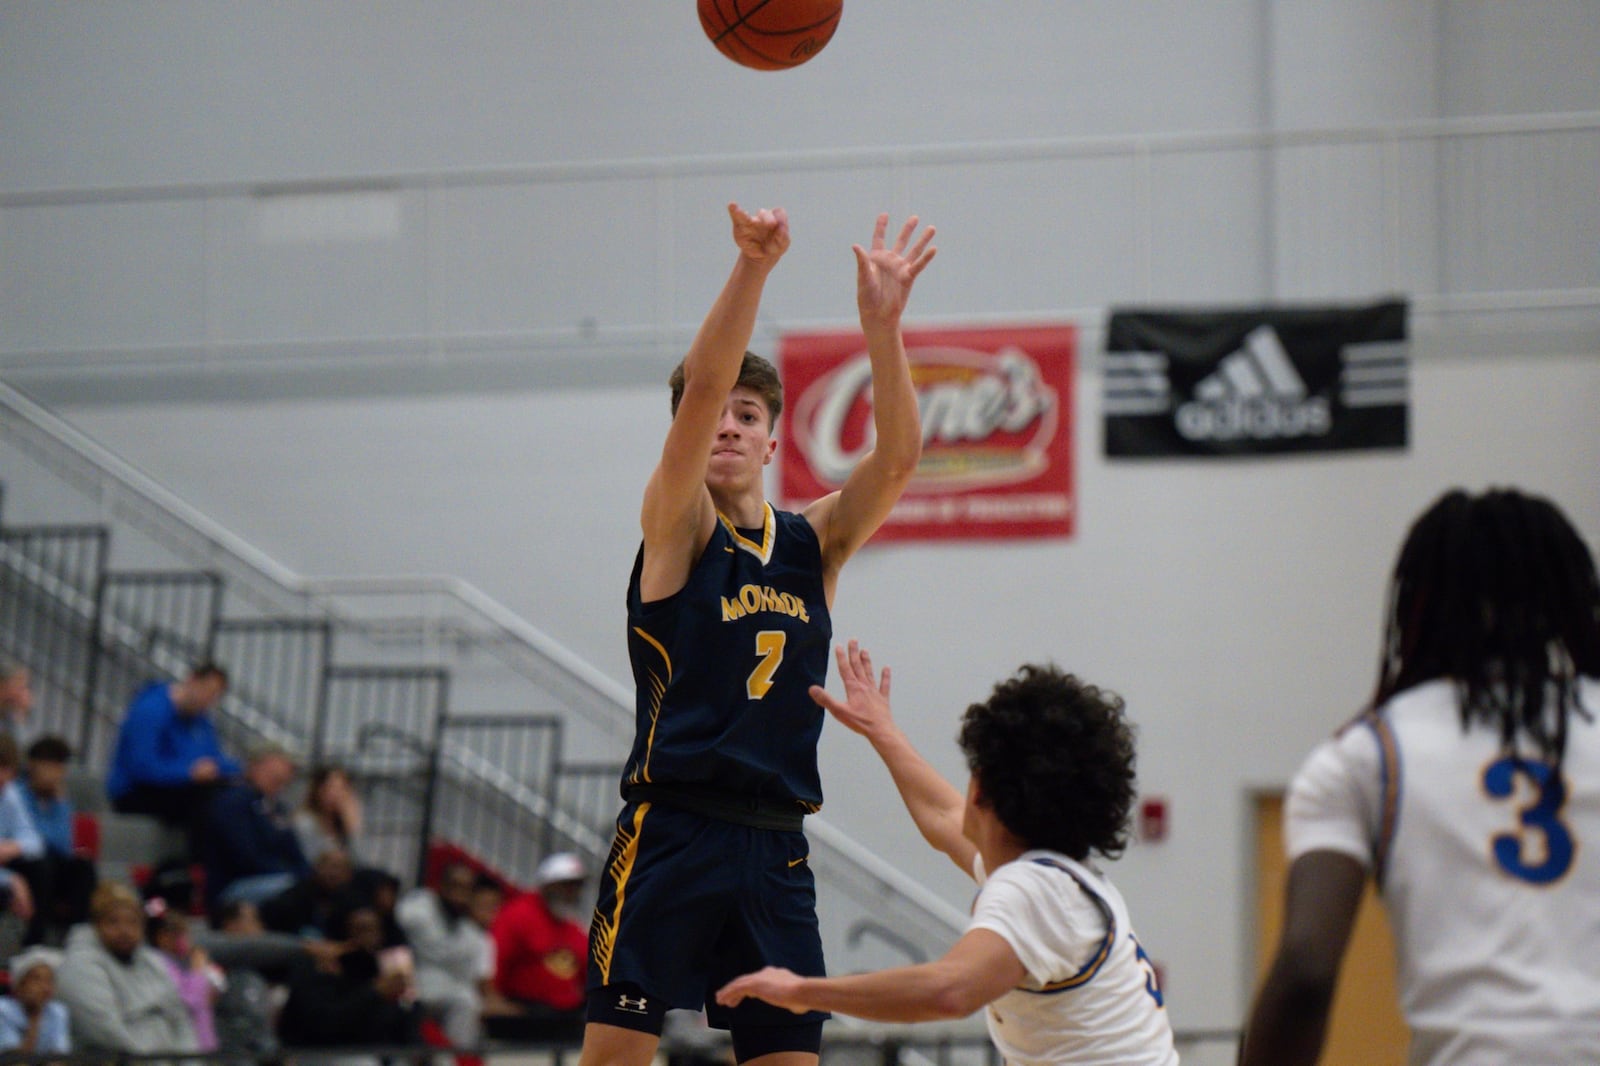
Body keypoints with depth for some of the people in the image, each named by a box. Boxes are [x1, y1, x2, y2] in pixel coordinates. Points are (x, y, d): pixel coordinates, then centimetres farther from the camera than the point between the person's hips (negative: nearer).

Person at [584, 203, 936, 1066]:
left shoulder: (813, 542, 14)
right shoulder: (677, 527, 2)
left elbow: (897, 456, 0)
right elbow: (700, 390, -13)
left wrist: (882, 325, -13)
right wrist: (752, 267, -25)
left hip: (776, 847, 5)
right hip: (670, 830, -5)